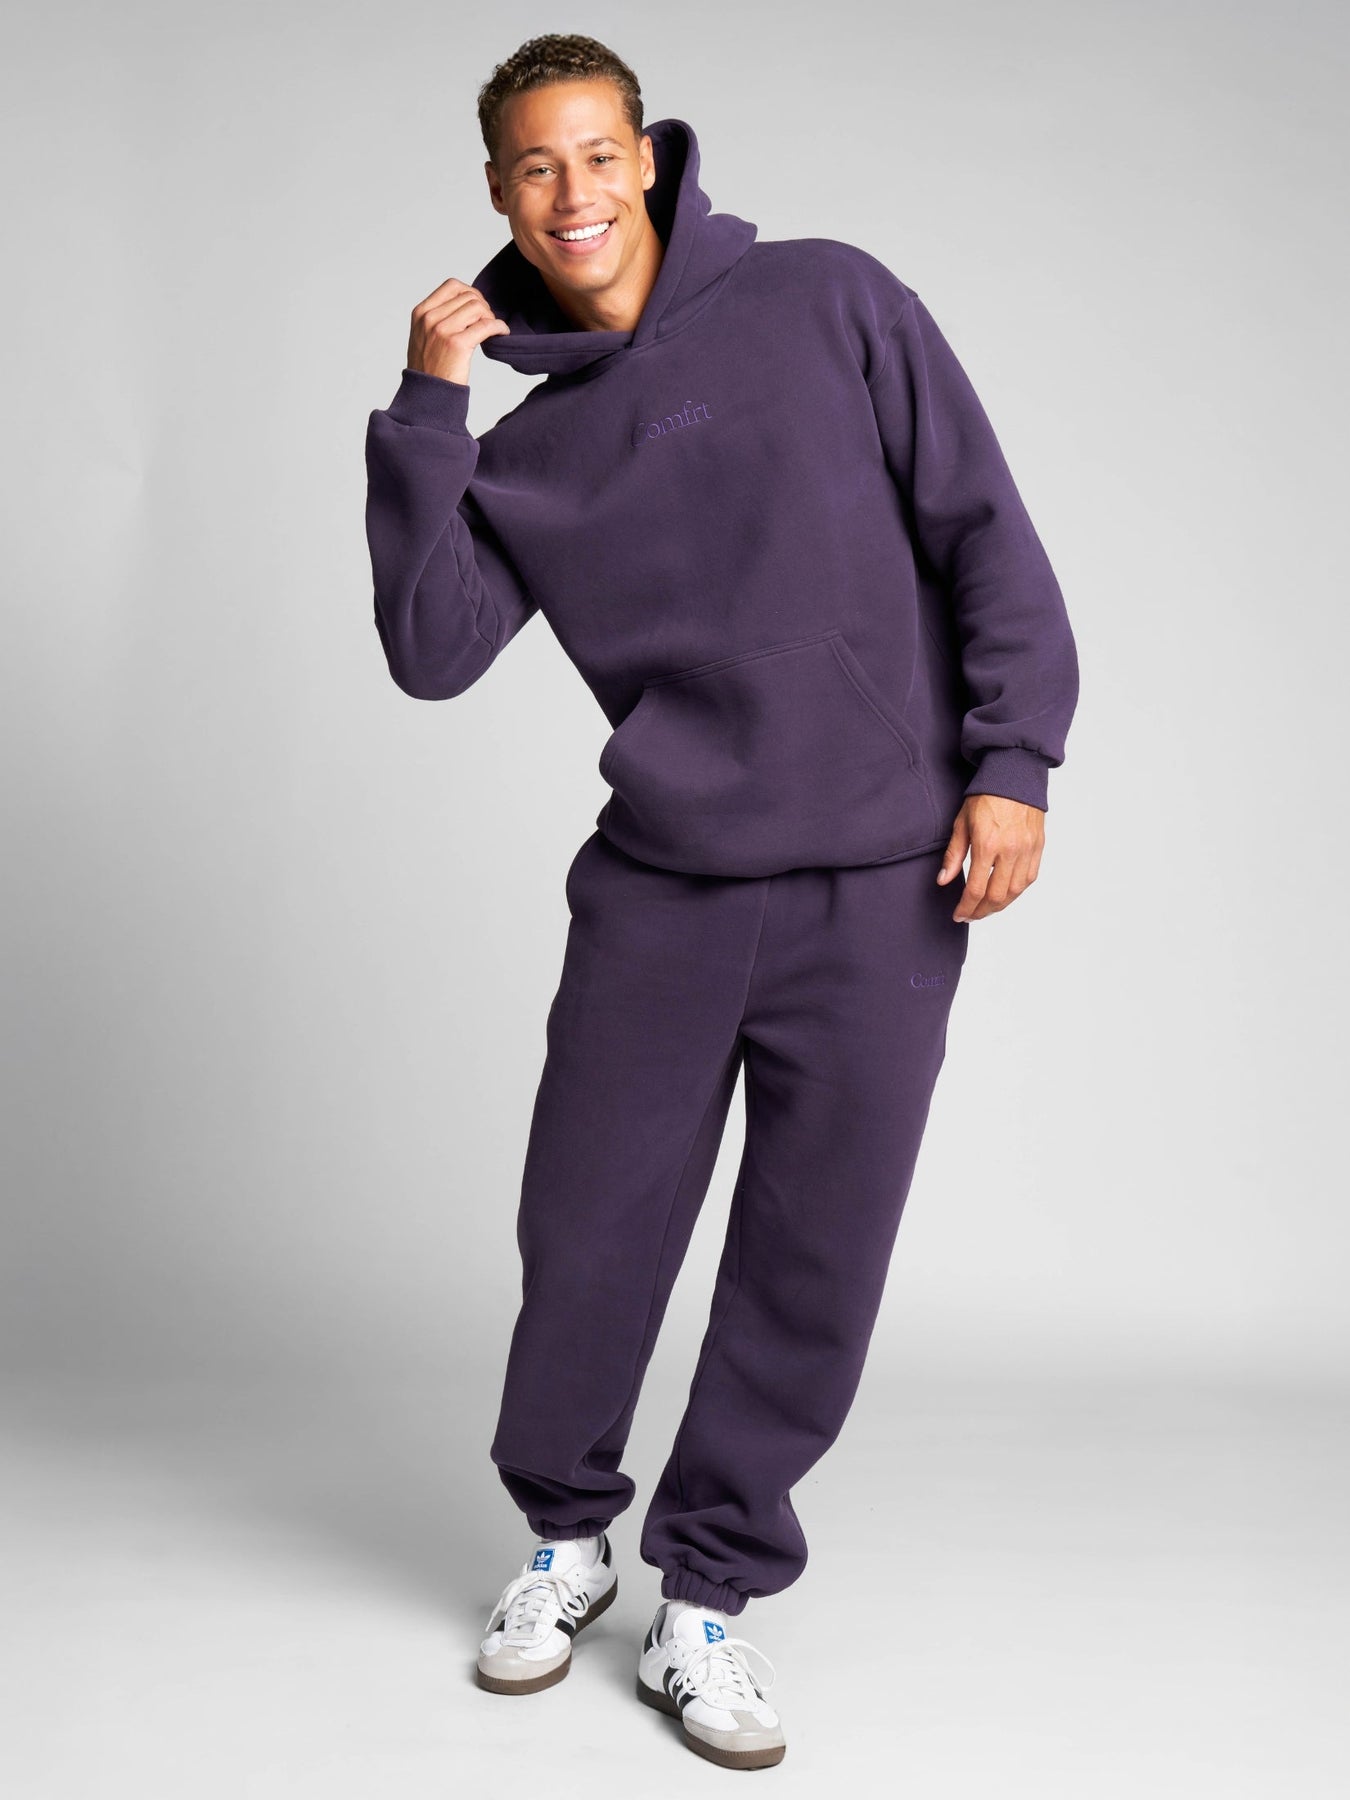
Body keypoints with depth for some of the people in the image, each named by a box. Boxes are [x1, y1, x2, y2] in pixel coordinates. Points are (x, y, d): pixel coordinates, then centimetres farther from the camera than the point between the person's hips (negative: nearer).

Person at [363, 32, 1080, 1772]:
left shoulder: (828, 302, 4)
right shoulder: (528, 450, 11)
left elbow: (984, 528, 1)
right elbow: (433, 652, -1)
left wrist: (1010, 762, -7)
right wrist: (422, 409, -3)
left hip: (883, 883, -2)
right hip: (662, 885, 2)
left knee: (811, 1269, 3)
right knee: (588, 1239, 6)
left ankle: (705, 1598, 21)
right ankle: (565, 1534, 33)